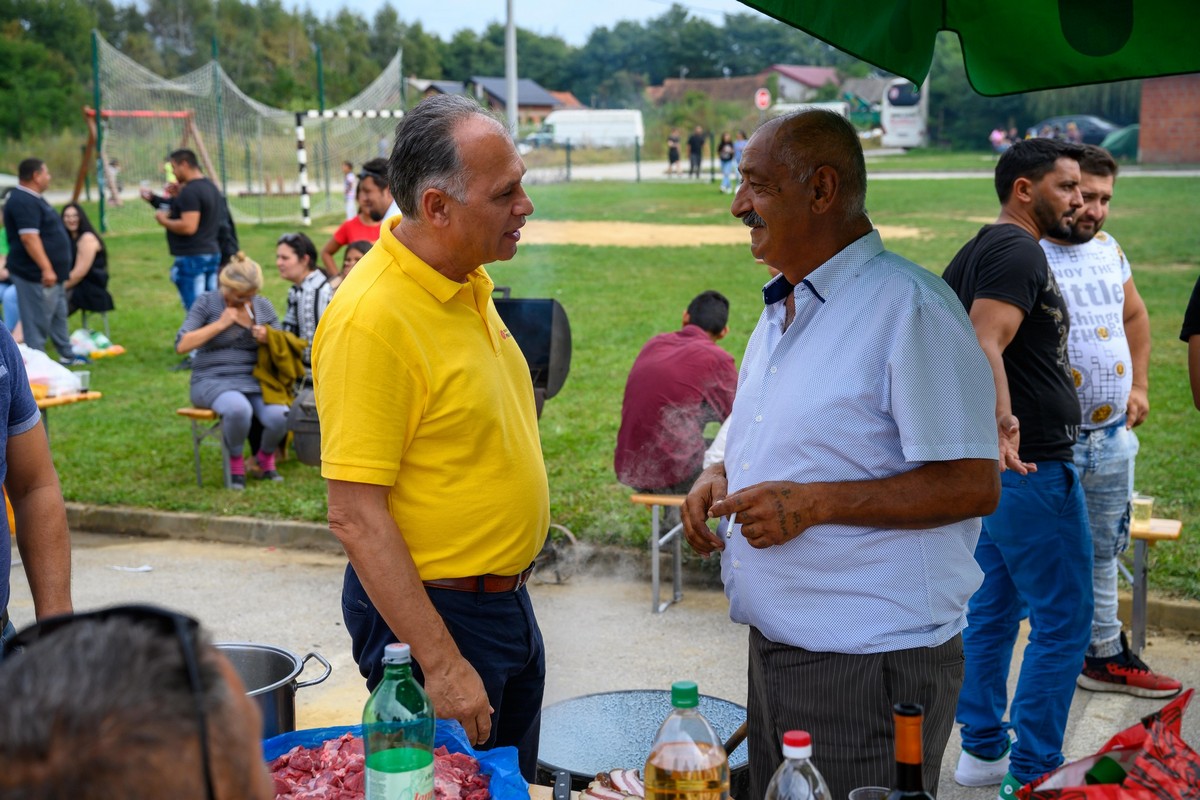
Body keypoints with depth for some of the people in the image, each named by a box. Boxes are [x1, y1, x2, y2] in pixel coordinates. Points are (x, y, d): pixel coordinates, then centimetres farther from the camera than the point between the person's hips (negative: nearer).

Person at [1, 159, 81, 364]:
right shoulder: (23, 202, -19)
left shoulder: (32, 198, 15)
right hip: (36, 276, -11)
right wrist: (46, 268, -30)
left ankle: (67, 355, 33)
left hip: (52, 275, 11)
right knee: (37, 323, -5)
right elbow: (29, 237, -27)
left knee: (58, 316, 21)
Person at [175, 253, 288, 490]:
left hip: (255, 381, 3)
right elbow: (182, 345, -9)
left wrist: (269, 340, -8)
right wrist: (220, 324, -12)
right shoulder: (207, 302, 0)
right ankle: (236, 462, -7)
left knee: (279, 416, -29)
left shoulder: (264, 306, 10)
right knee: (238, 409, -38)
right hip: (213, 381, -3)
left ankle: (266, 458, 7)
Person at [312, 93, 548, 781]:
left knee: (515, 781, 21)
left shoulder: (470, 279, 3)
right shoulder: (371, 318, -25)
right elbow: (356, 515, -25)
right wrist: (440, 664, -25)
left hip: (506, 598, 9)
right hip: (428, 610, -8)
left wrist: (507, 585, 17)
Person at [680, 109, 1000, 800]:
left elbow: (973, 484, -19)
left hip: (871, 664, -8)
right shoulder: (783, 309, 14)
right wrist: (722, 476, 6)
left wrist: (815, 502, -24)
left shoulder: (910, 307, -15)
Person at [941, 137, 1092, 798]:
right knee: (1063, 621, -2)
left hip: (994, 466, 10)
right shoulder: (1018, 251, -16)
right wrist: (1001, 425, -44)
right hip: (1032, 468, -10)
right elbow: (984, 348, -31)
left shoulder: (978, 250, 15)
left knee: (993, 611, 16)